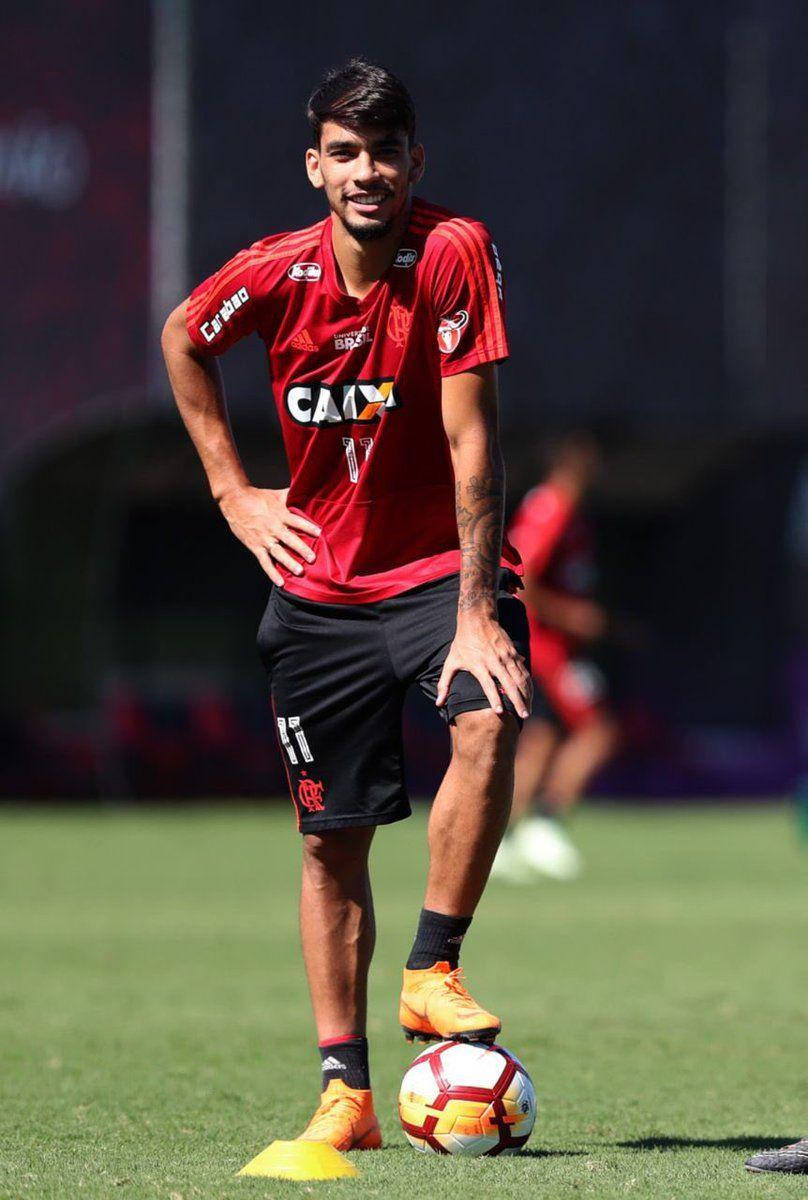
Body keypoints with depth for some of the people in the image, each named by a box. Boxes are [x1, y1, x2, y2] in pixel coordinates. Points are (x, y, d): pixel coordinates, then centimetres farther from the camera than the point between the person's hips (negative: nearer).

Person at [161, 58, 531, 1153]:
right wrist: (234, 494, 7)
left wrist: (476, 612, -24)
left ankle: (431, 972, -15)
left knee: (488, 724, -31)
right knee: (333, 840, 4)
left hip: (443, 564, -2)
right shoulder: (276, 275, -10)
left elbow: (471, 441, -21)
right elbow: (181, 342, 12)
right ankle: (347, 1092, 13)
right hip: (321, 585, 2)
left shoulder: (454, 253, -18)